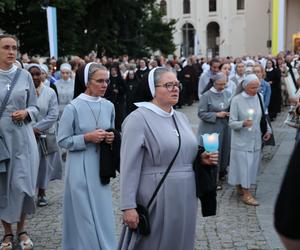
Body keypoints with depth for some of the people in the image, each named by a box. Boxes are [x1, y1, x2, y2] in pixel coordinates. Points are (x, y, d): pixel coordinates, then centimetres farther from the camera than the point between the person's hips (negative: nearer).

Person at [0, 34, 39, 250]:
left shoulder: (25, 75, 3)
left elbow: (35, 106, 8)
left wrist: (26, 113, -12)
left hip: (22, 137, 1)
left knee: (21, 183, 1)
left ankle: (21, 230, 20)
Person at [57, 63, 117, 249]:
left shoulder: (109, 106, 3)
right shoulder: (73, 107, -11)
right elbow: (63, 141, -8)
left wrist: (111, 138, -5)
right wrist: (87, 137, -19)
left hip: (101, 164, 5)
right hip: (81, 168, -5)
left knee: (103, 214, 11)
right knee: (85, 215, 3)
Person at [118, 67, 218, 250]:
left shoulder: (181, 117, 11)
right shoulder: (139, 118, -12)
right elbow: (130, 167, -15)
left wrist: (202, 158, 0)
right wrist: (128, 206, -18)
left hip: (185, 198, 7)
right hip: (156, 199, -6)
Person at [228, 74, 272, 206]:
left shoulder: (259, 97, 1)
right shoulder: (237, 100, -13)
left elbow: (263, 116, 16)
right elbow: (231, 122, -13)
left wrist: (268, 129, 7)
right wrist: (243, 123, -30)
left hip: (255, 139, 5)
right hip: (241, 140, -5)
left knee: (252, 164, 12)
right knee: (243, 165, -3)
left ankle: (240, 187, 29)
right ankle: (246, 194, 7)